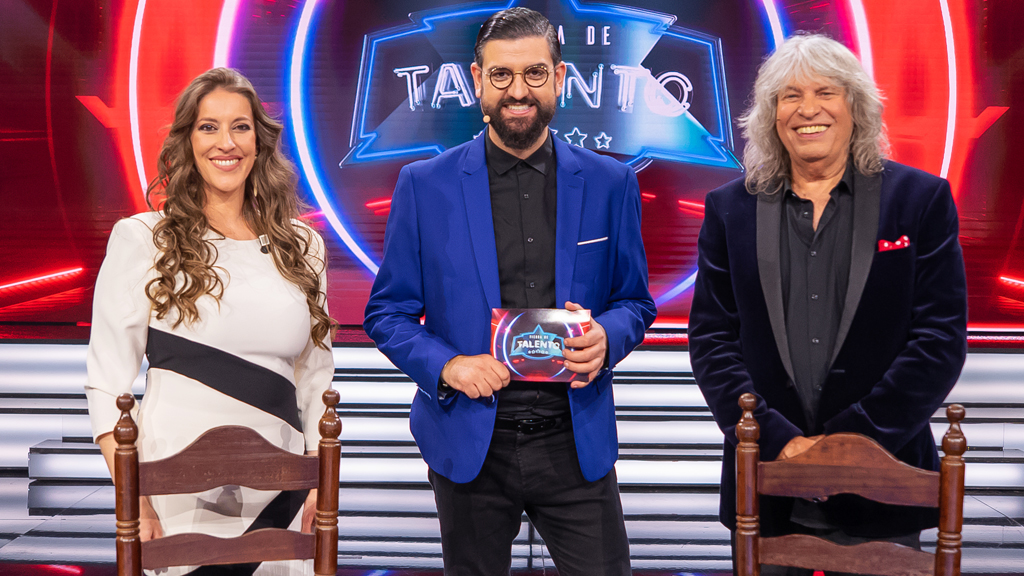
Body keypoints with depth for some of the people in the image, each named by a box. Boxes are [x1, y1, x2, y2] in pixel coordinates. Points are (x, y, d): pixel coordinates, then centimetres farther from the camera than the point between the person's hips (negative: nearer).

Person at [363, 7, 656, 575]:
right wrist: (445, 365, -15)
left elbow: (635, 303, 10)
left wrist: (605, 337, -12)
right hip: (470, 444, 0)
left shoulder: (610, 184, 2)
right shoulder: (424, 186, -1)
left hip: (576, 444, 1)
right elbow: (386, 313, 3)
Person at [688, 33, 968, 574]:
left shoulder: (921, 199, 1)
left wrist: (851, 439, -11)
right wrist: (778, 440, -11)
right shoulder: (730, 208, 5)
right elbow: (710, 337, 1)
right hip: (766, 482, 1)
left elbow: (940, 338, -4)